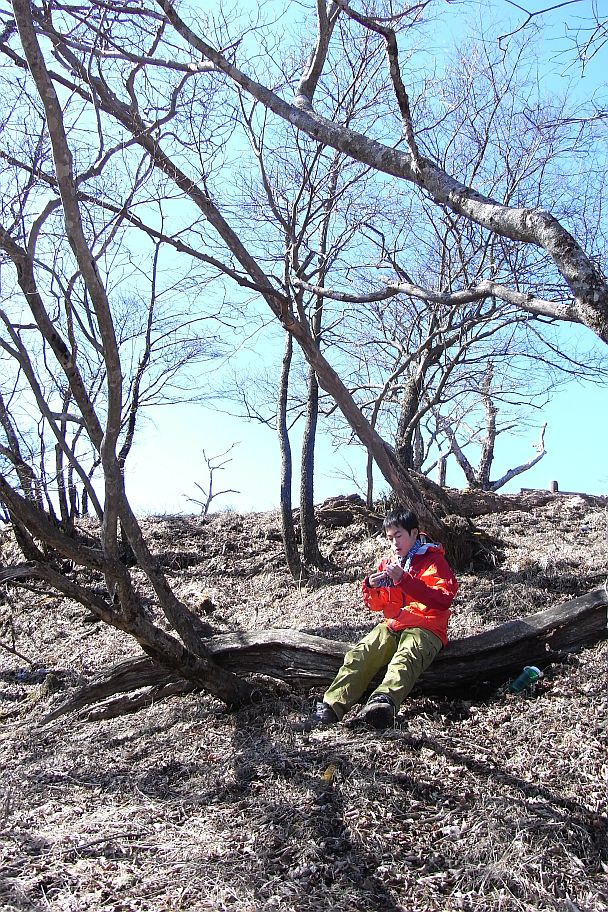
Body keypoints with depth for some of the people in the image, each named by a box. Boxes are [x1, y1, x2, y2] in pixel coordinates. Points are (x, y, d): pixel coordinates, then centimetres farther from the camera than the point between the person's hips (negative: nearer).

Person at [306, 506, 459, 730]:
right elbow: (376, 605, 23)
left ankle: (383, 702, -62)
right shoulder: (388, 563, 20)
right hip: (391, 626, 5)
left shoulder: (434, 560, 3)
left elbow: (444, 599, -13)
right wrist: (371, 587, -2)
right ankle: (330, 707, -36)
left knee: (404, 658, -37)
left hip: (424, 629, -5)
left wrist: (404, 579, -20)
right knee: (358, 655, -23)